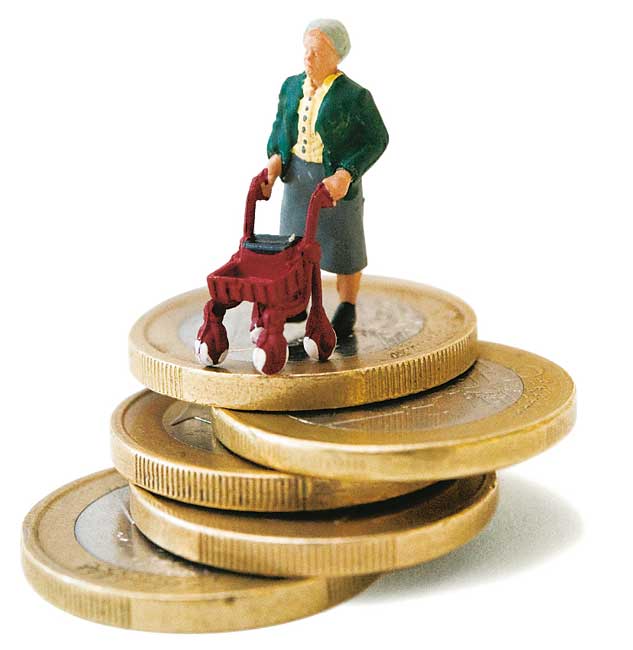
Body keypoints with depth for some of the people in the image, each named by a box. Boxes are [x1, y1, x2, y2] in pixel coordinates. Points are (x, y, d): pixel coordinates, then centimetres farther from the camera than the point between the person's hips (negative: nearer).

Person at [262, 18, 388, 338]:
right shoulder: (293, 86, -3)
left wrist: (346, 176, -24)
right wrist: (275, 159, -8)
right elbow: (281, 127, 9)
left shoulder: (354, 96, -20)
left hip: (337, 178, -5)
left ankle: (347, 311, 25)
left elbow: (377, 139, -13)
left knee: (342, 247, 7)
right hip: (299, 174, 5)